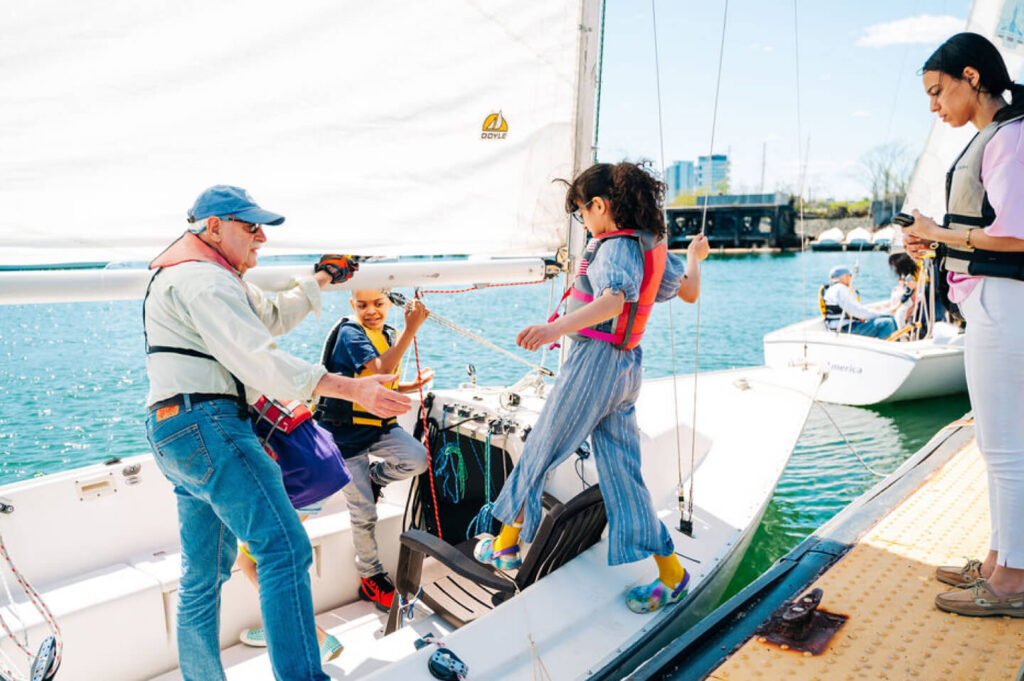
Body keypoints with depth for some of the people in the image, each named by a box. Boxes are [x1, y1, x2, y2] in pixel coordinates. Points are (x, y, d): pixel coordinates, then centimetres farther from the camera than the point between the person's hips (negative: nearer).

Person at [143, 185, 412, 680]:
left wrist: (320, 278, 39)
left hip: (177, 434, 11)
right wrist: (351, 388, -29)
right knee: (286, 549, -18)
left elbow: (273, 315, 35)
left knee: (203, 575, 16)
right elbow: (258, 359, -23)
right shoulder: (203, 279, -10)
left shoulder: (205, 278, 25)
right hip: (206, 423, -11)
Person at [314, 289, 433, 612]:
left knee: (417, 458, -23)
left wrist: (410, 386, 2)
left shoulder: (390, 335, 8)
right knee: (364, 512, 0)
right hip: (346, 433, -6)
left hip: (379, 426, 6)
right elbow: (381, 367, -33)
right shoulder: (349, 332, -15)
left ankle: (374, 477, 10)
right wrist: (412, 328, -37)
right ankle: (370, 577, 23)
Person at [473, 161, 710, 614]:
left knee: (539, 453, 8)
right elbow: (689, 291, 22)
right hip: (627, 366, 9)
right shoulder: (653, 245, 9)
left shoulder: (615, 248, -17)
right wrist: (695, 256, 43)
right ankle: (670, 574, 17)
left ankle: (505, 547, 24)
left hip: (594, 360, -9)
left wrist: (555, 328, -53)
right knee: (621, 471, 12)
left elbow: (614, 300, -37)